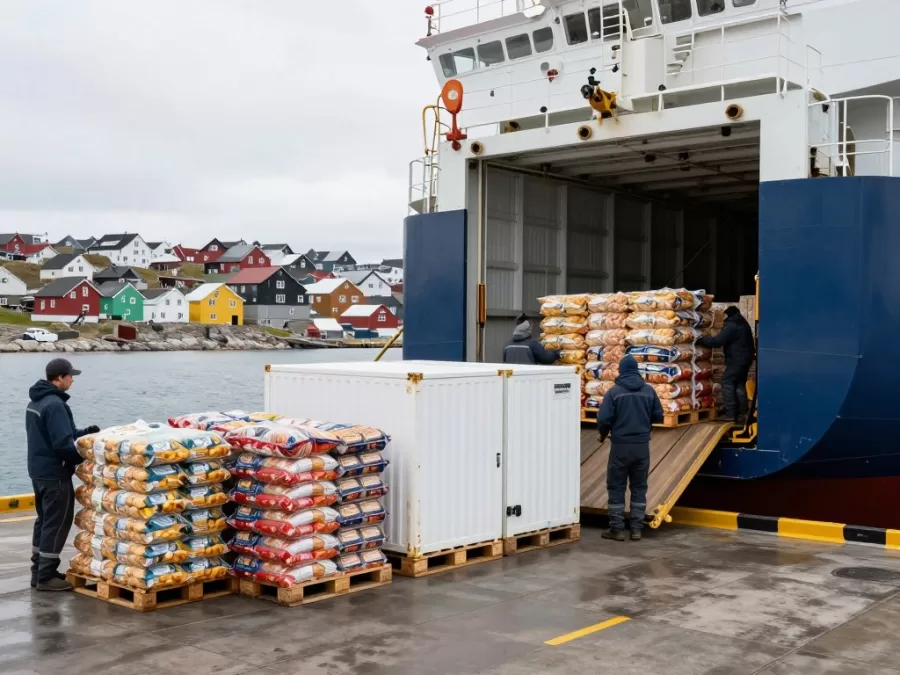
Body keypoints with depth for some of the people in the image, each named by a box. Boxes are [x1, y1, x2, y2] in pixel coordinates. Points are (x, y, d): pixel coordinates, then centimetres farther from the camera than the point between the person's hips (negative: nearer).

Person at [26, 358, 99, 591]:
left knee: (44, 521, 17)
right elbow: (63, 444, -26)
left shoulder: (35, 402, 11)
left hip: (39, 470, 10)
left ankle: (39, 571, 23)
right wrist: (81, 458, -11)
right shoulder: (55, 404, -21)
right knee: (57, 524, -3)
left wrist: (84, 432, 9)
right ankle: (46, 576, 2)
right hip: (55, 473, -10)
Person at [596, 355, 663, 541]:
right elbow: (658, 416, 9)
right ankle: (636, 529, 12)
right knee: (639, 488, 11)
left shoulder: (614, 391, -8)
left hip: (621, 445, -3)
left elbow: (603, 419, -12)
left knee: (616, 488, 6)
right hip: (642, 445, 3)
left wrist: (603, 434, 9)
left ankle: (617, 529, 7)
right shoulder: (649, 390, 3)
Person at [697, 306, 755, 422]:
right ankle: (742, 412, 12)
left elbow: (718, 341, -21)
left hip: (737, 359, -10)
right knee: (740, 384, 13)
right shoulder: (743, 324, 16)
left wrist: (701, 341, -11)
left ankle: (730, 413, -13)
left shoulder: (731, 326, -16)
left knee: (727, 382, -8)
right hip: (745, 358, 10)